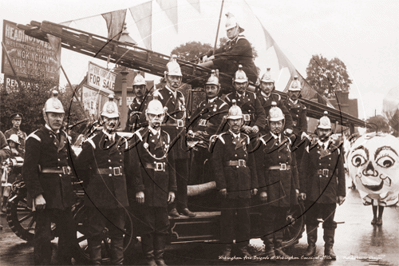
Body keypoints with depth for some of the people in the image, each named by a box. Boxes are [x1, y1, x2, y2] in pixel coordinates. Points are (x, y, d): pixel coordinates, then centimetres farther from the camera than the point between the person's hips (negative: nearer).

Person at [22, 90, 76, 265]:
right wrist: (37, 195, -22)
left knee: (69, 233, 14)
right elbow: (29, 170, -15)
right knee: (43, 237, 0)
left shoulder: (64, 137, 12)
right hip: (45, 194, -7)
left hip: (64, 194, 7)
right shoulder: (35, 139, -9)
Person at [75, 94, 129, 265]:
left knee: (118, 232, 12)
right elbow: (80, 166, -6)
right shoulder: (92, 142, -6)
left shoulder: (122, 142, 9)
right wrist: (90, 185, 2)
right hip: (98, 195, -4)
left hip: (118, 195, 5)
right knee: (95, 232, 4)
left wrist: (122, 185, 8)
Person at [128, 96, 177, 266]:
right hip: (146, 189, -4)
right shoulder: (139, 137, -3)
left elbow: (171, 166, 13)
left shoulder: (166, 138, 12)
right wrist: (138, 189, -13)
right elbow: (134, 165, -8)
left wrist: (172, 189, 8)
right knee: (147, 225, 3)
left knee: (163, 225, 10)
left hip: (162, 190, 5)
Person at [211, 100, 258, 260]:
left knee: (244, 217, 8)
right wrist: (221, 185, -13)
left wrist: (254, 185, 6)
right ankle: (227, 249, 10)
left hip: (245, 186, 4)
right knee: (227, 217, 1)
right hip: (229, 185, -4)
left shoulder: (246, 139, 11)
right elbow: (217, 164, -7)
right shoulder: (221, 140, -1)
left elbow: (252, 164, 12)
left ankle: (243, 246, 19)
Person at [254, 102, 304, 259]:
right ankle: (269, 248, 11)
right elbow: (259, 168, -9)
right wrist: (262, 190, -14)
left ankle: (278, 247, 21)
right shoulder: (263, 142, -5)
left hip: (286, 185, 5)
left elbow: (293, 166, 13)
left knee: (281, 218, 12)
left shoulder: (288, 141, 11)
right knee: (269, 218, 0)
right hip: (270, 184, -5)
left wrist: (296, 187, 8)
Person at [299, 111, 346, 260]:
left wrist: (341, 193, 2)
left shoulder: (336, 150, 6)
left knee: (329, 222, 7)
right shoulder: (309, 149, 4)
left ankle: (329, 248, 18)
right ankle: (311, 246, 19)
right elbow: (303, 171, 3)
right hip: (312, 193, 0)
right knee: (311, 221, 7)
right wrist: (302, 190, -3)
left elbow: (341, 173, 6)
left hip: (330, 193, 0)